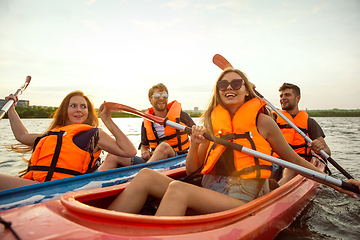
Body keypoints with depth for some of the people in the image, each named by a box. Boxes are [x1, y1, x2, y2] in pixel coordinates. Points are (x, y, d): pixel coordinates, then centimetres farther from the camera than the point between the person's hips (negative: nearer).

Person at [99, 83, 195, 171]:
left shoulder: (180, 115, 1)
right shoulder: (146, 123, 10)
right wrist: (144, 152, -3)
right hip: (152, 160, 4)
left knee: (163, 146, -40)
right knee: (112, 157, -14)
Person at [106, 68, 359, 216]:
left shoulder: (262, 121, 1)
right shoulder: (212, 123, 10)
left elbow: (292, 158, 12)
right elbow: (192, 170, 9)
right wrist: (194, 145, -10)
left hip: (241, 203, -4)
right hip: (207, 196, 4)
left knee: (178, 188, -32)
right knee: (145, 175, -14)